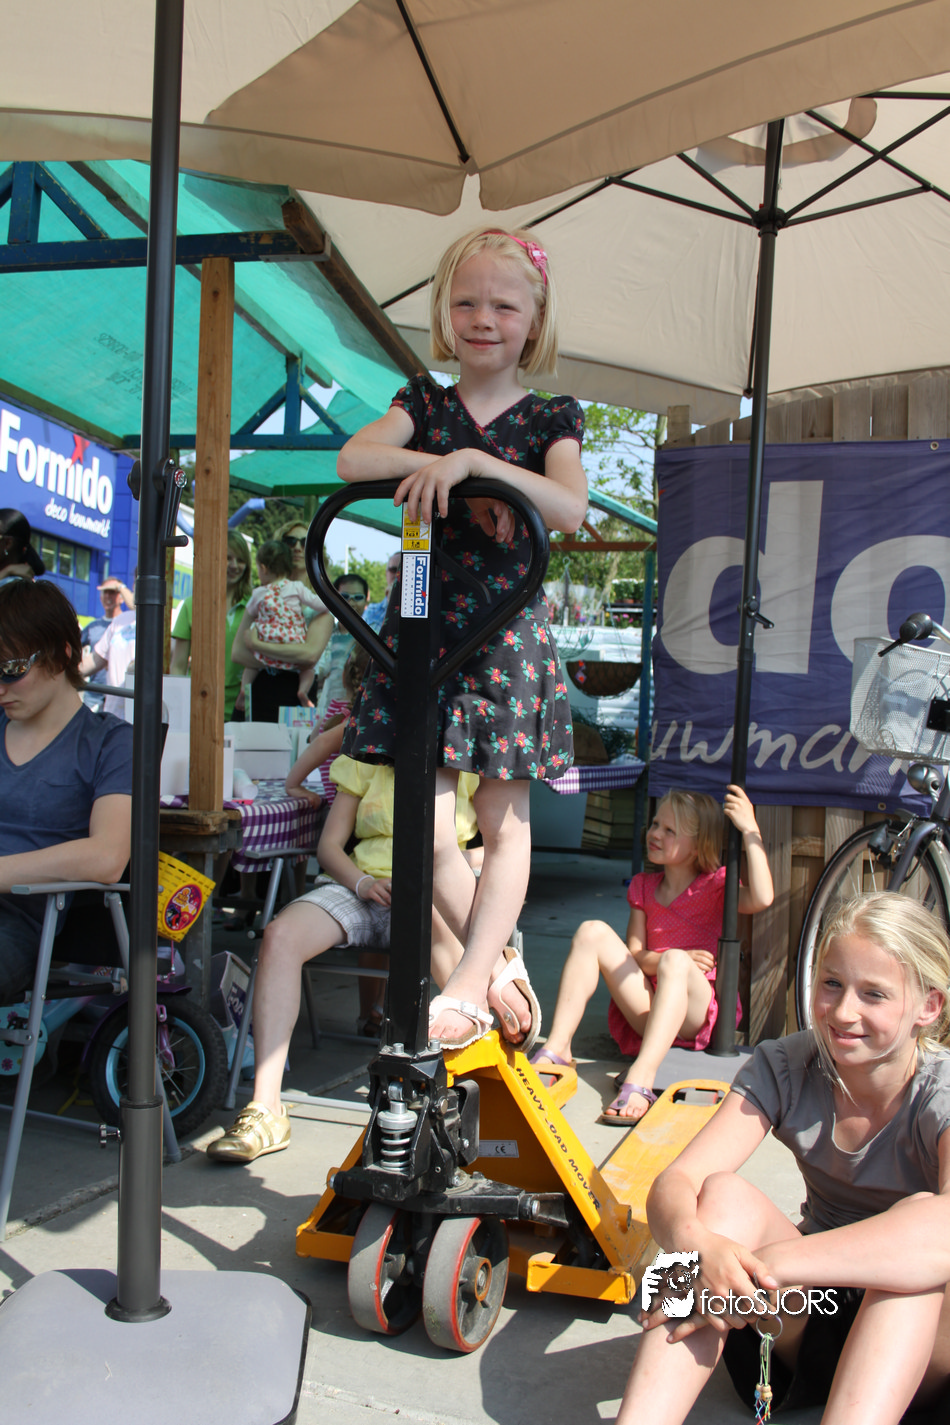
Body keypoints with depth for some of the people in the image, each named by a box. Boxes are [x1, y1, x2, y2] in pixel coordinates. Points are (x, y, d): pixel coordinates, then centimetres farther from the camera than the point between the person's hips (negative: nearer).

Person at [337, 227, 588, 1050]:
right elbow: (353, 459, -6)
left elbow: (571, 508, -15)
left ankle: (470, 984, 10)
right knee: (427, 826, -1)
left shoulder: (551, 418, 4)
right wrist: (433, 461, -19)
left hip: (508, 635, -1)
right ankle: (501, 967, 16)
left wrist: (473, 461, -23)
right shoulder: (424, 403, 11)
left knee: (504, 821, 1)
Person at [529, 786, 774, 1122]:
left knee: (675, 960, -36)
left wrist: (750, 830, -23)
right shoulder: (643, 887, 16)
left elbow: (761, 899, -20)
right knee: (593, 931, -15)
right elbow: (634, 954, 8)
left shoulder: (714, 885, 3)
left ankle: (640, 1081, -47)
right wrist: (671, 961, -13)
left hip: (699, 1012, -4)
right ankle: (556, 1050, -22)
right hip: (647, 1010, 4)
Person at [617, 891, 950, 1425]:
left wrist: (768, 1265, -50)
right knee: (725, 1193, -26)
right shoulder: (785, 1067, -10)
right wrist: (698, 1244, -46)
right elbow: (673, 1184, -21)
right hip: (812, 1314, 3)